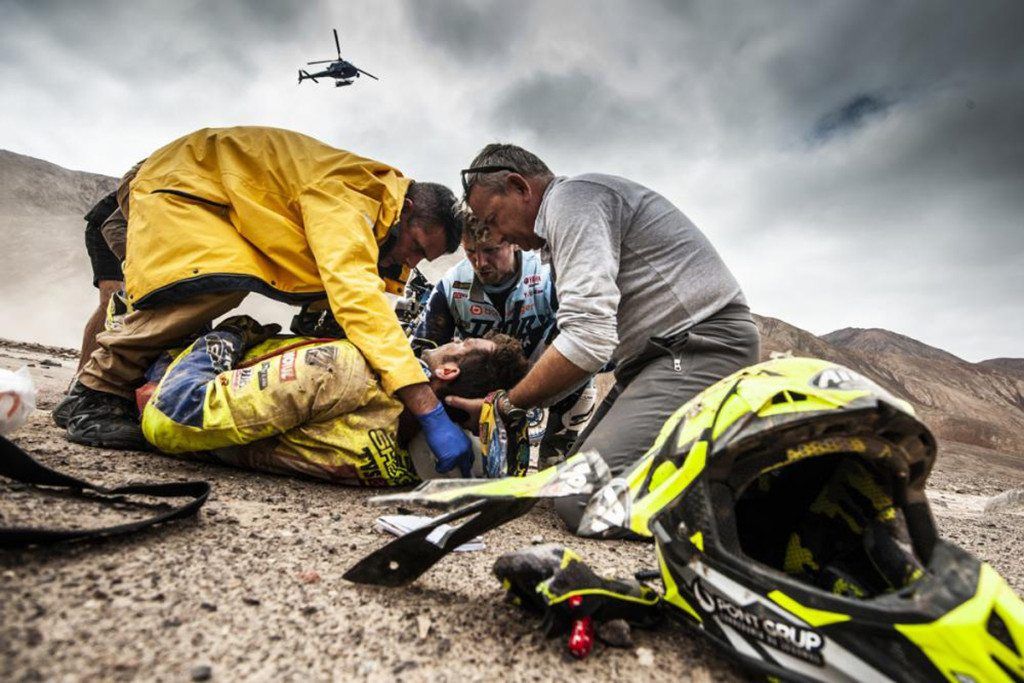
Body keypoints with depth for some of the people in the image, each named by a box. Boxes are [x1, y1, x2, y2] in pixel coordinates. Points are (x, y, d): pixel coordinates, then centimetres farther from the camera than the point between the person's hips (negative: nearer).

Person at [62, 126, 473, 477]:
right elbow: (356, 295, -49)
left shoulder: (363, 217, -4)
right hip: (179, 181, -9)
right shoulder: (348, 193, -34)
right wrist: (429, 410, -52)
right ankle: (97, 395, -13)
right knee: (218, 287, -31)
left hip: (218, 202, 9)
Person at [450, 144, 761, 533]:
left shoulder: (571, 198, -10)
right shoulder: (571, 206, 22)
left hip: (703, 345, -10)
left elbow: (587, 339, -22)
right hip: (662, 355, 11)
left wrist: (505, 406, -9)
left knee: (581, 500, -20)